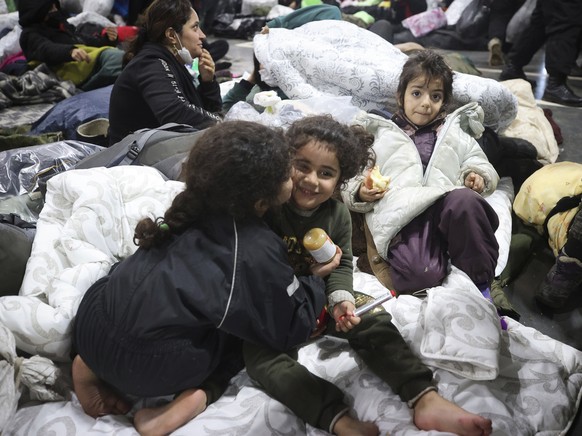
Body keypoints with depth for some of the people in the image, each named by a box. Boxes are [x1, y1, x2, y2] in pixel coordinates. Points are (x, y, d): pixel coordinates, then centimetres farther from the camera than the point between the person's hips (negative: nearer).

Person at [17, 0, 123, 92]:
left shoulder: (62, 25, 36)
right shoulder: (31, 35, 12)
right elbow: (47, 50, -10)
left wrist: (108, 39, 9)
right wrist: (70, 51, -33)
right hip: (73, 66, -8)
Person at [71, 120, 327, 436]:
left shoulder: (196, 210, 7)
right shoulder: (260, 251, -9)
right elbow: (293, 328, 0)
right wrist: (317, 280, 15)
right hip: (144, 364, -5)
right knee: (246, 320, 17)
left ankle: (93, 364, 18)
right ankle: (199, 394, -3)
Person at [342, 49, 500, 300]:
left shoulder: (455, 133, 30)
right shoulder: (379, 134, 23)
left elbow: (478, 163, 26)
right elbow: (353, 177, 18)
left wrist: (477, 176, 3)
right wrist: (361, 192, -4)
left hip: (447, 207, 3)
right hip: (400, 215, -3)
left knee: (465, 200, -36)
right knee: (421, 275, -34)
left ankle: (480, 284, -20)